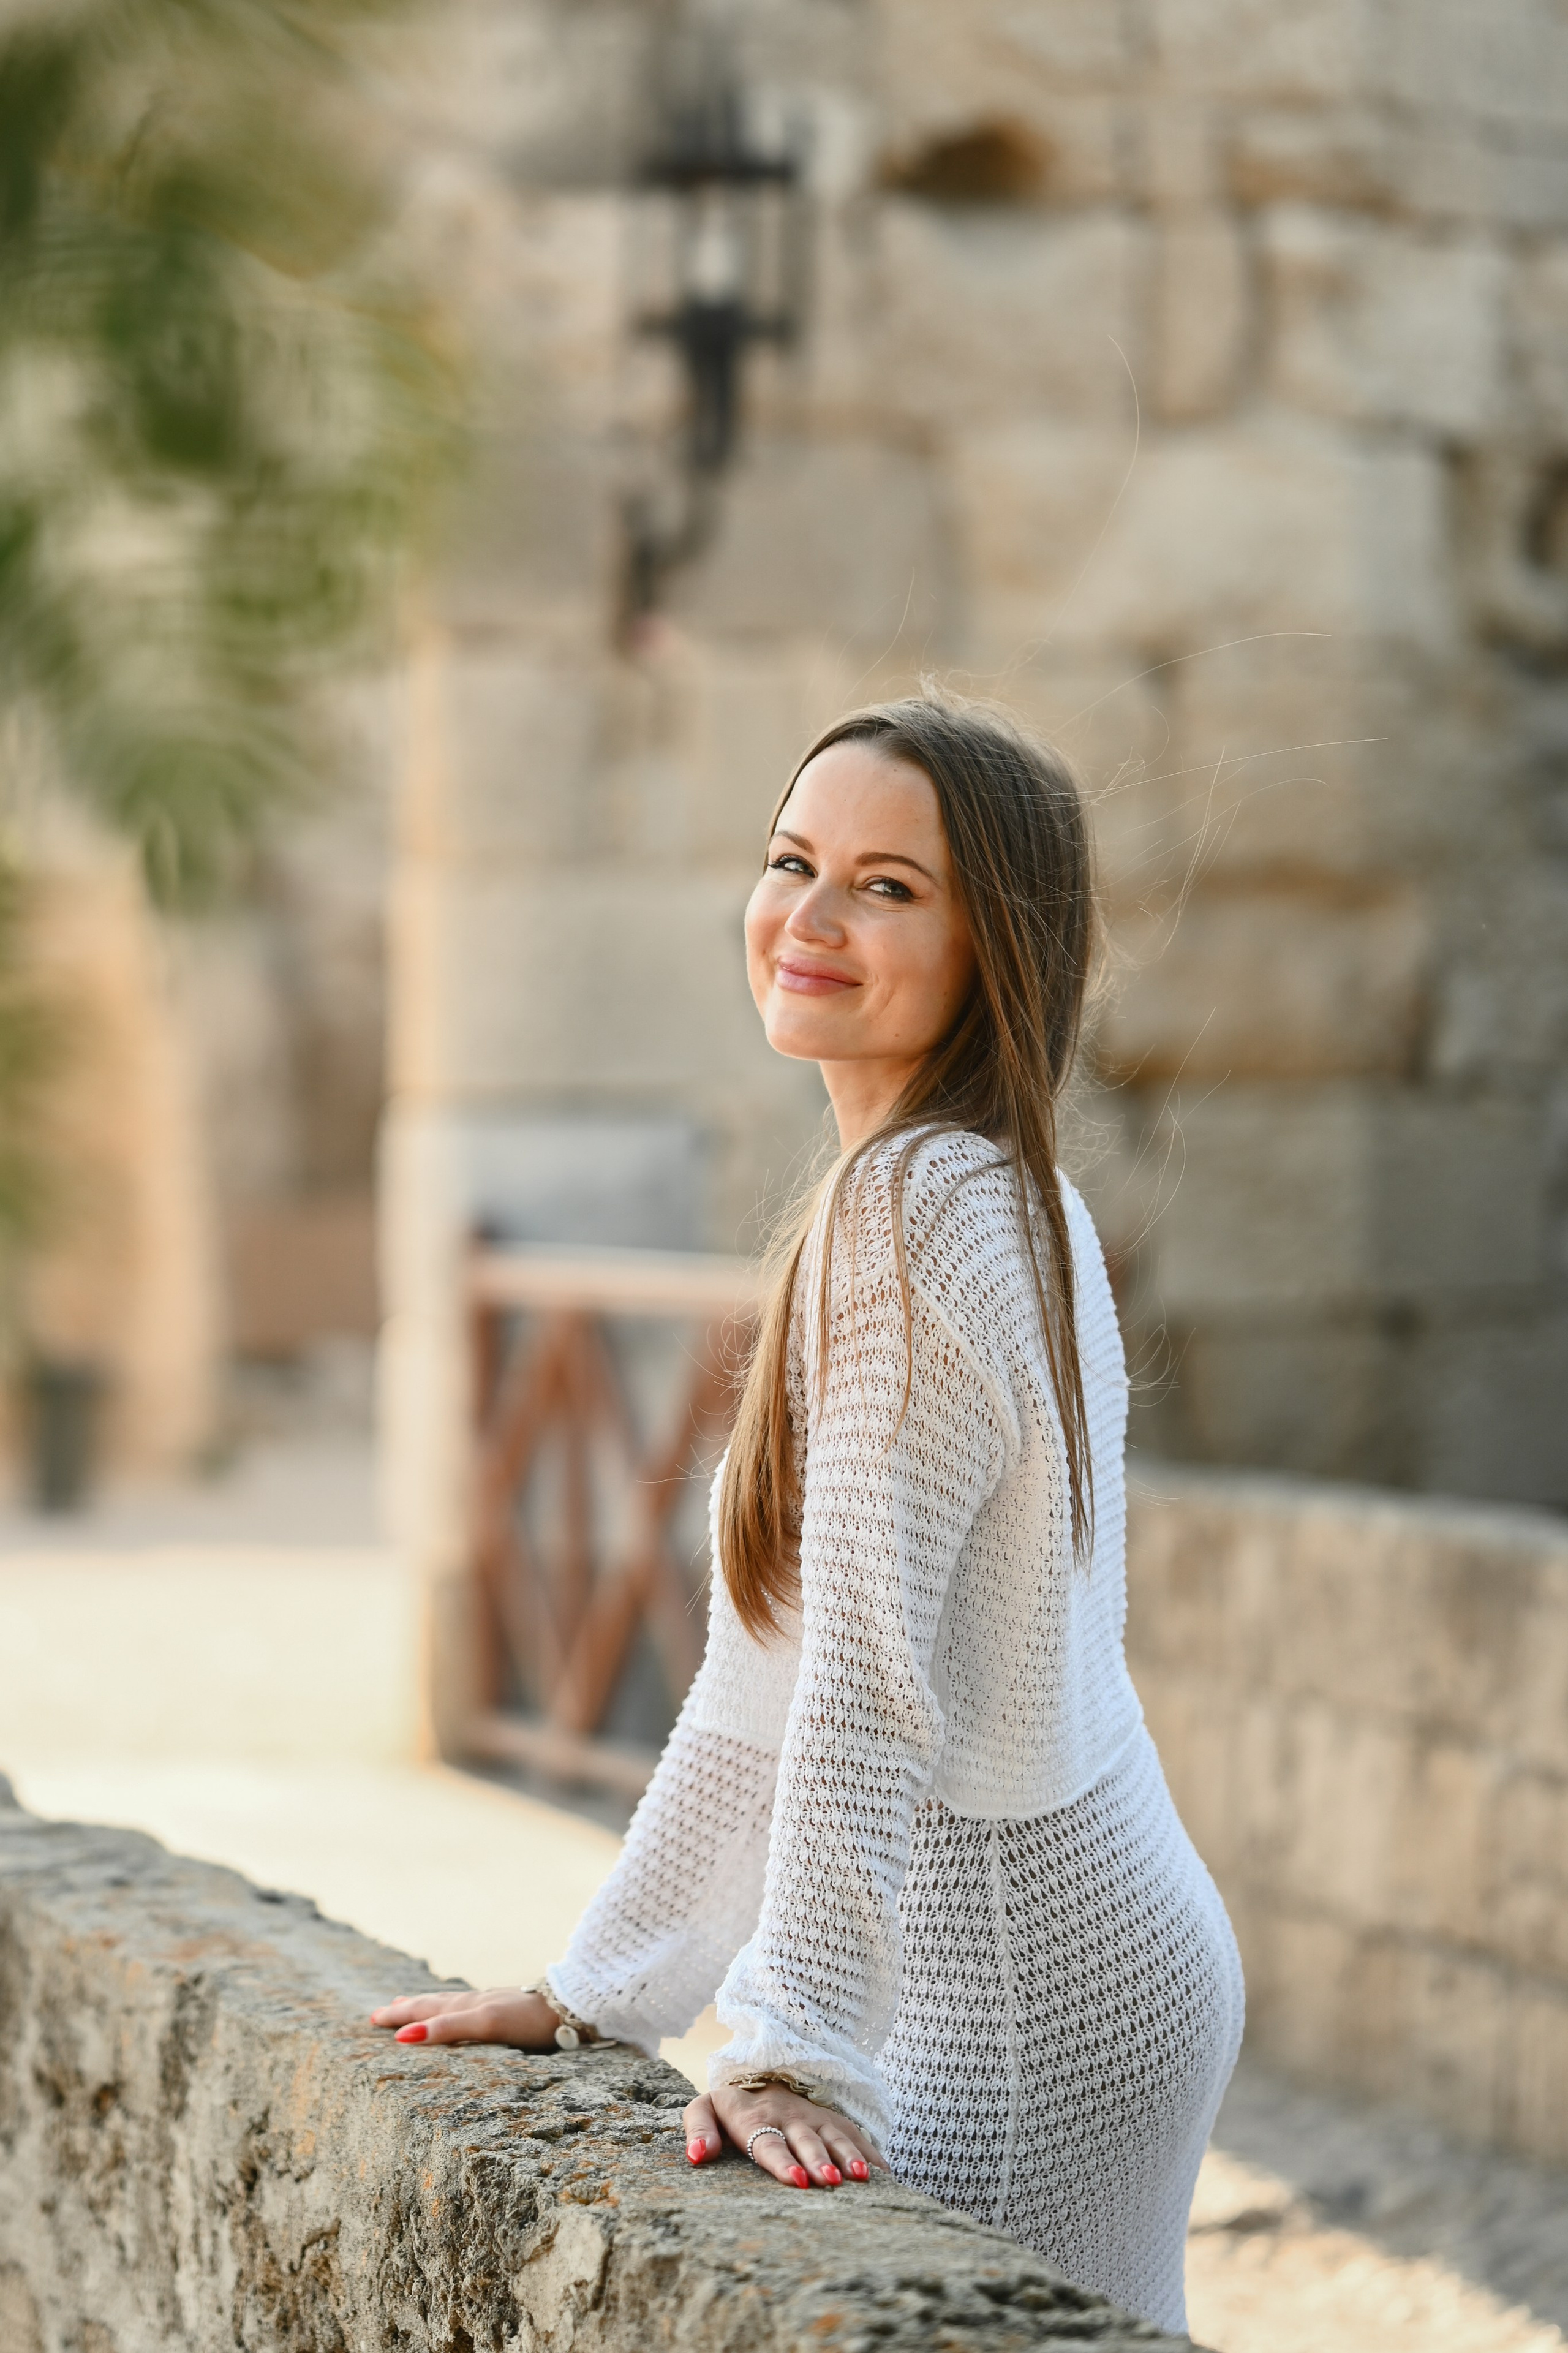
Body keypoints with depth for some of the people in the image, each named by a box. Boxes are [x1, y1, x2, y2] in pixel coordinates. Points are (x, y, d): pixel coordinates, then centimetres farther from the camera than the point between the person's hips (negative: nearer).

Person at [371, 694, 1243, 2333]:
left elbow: (867, 1674, -24)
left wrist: (801, 2057, -26)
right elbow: (772, 1676, 15)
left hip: (1022, 1992, -10)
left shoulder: (916, 1209, -17)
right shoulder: (1012, 1204, 13)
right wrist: (588, 1996, 17)